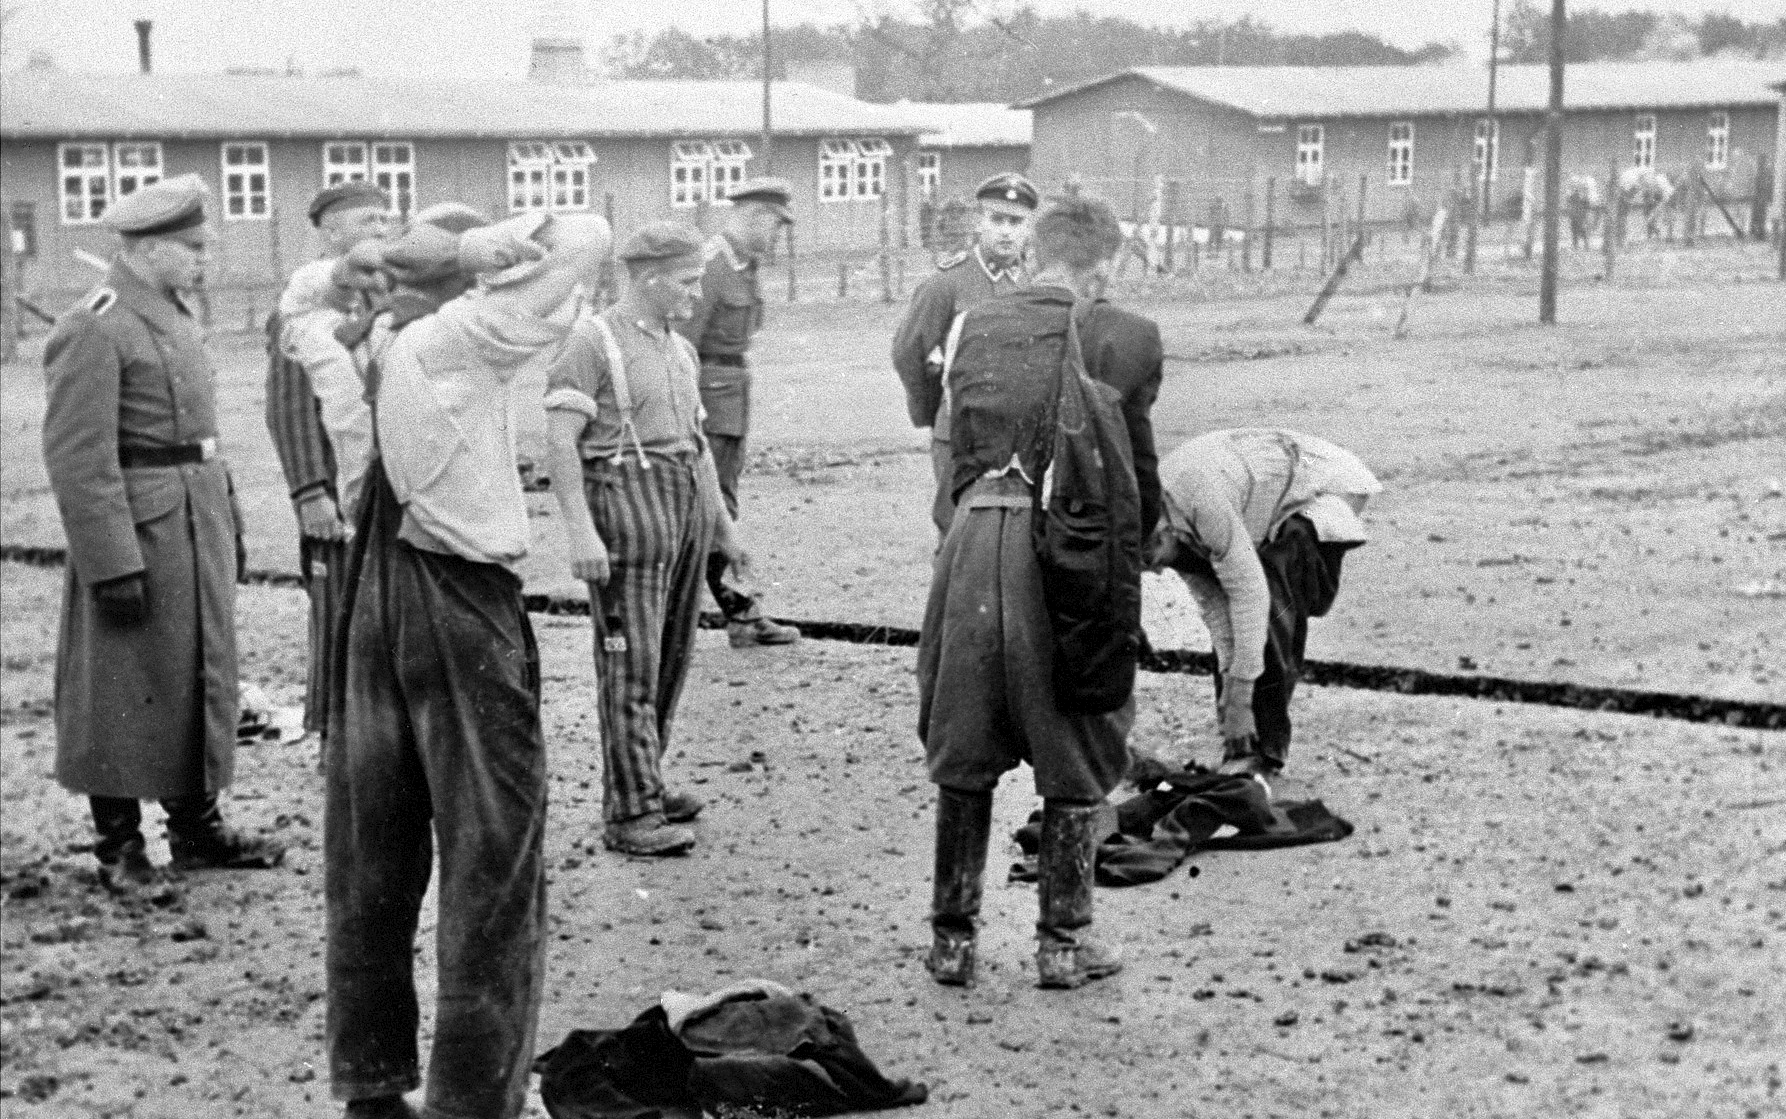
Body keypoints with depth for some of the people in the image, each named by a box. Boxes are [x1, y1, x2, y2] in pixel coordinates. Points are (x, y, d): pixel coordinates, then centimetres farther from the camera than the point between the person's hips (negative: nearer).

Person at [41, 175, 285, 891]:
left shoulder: (174, 315, 14)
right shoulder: (94, 330, -15)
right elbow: (78, 458, -19)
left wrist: (228, 521, 17)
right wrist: (113, 565, -22)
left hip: (199, 519, 9)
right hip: (139, 531, -9)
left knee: (201, 675, 14)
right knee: (127, 690, 1)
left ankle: (197, 828, 25)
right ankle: (119, 846, 12)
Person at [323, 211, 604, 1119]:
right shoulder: (466, 337, -13)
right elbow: (585, 238, -14)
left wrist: (382, 261, 13)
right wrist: (457, 253, -7)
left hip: (374, 597, 7)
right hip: (463, 609, -7)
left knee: (371, 863, 14)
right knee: (491, 873, 0)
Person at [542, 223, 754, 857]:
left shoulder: (680, 351, 17)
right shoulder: (592, 342, -7)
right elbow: (560, 440, -13)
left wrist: (723, 528, 22)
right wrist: (579, 529, -21)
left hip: (687, 503, 8)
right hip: (624, 501, -8)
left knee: (671, 656, 10)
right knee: (631, 663, -8)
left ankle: (641, 783, 21)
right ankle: (630, 814, -6)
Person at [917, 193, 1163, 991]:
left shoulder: (975, 326, 9)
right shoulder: (1122, 338, -2)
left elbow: (956, 452, 12)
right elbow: (1137, 465, 6)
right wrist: (1135, 539, 21)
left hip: (972, 537, 3)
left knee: (962, 754, 14)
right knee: (1075, 758, 11)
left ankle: (952, 937, 20)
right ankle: (1062, 941, 17)